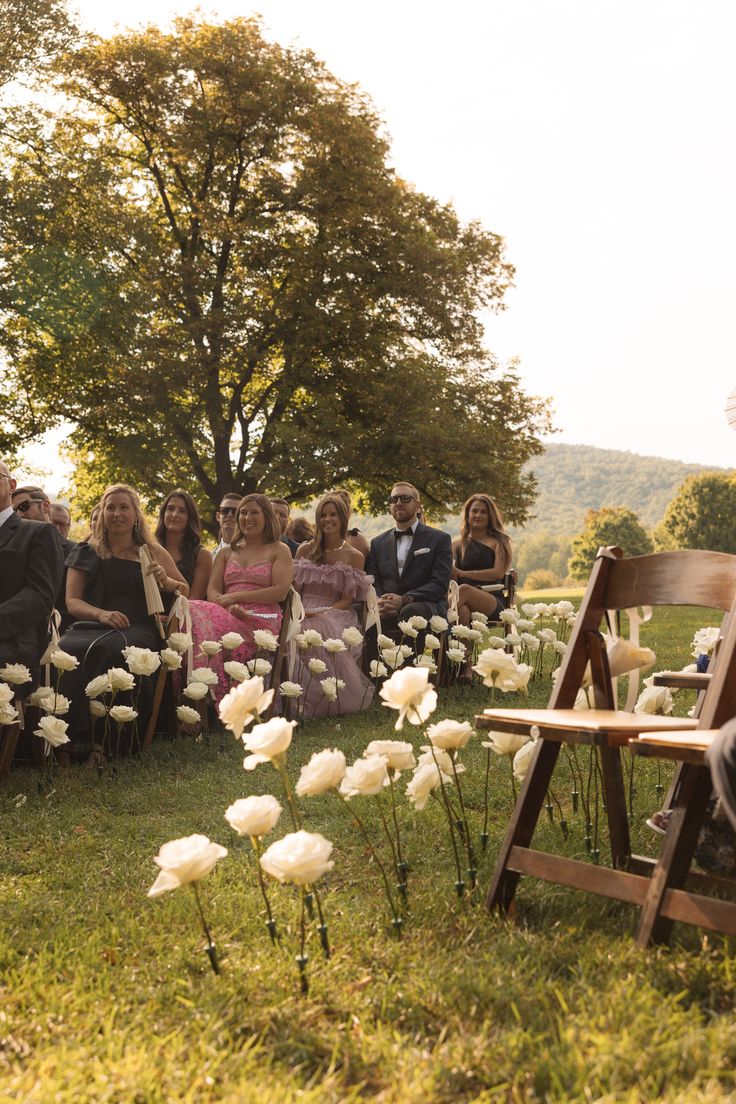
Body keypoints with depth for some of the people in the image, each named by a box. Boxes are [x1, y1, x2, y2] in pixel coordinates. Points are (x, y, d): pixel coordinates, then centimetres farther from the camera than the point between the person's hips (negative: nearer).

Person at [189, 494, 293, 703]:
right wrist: (229, 606, -10)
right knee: (195, 612, -33)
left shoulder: (279, 551, 15)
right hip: (227, 615, 4)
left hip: (262, 620, -4)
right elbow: (212, 591, 13)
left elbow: (280, 591, 0)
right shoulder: (226, 554, 27)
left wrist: (236, 596, -6)